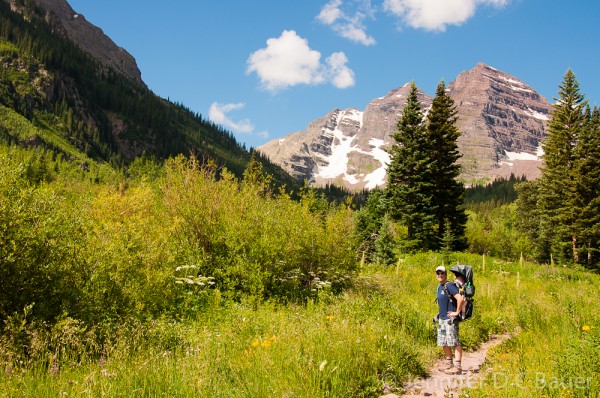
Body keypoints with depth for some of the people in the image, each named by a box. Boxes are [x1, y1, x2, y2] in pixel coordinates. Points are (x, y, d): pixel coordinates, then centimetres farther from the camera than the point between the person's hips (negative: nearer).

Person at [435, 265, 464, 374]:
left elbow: (460, 298, -26)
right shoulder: (439, 287, 12)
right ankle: (448, 363, 25)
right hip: (442, 319, 9)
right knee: (444, 343, 14)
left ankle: (458, 367, -4)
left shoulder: (449, 286, -15)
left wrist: (457, 312, -18)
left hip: (450, 319, -9)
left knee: (455, 342, -6)